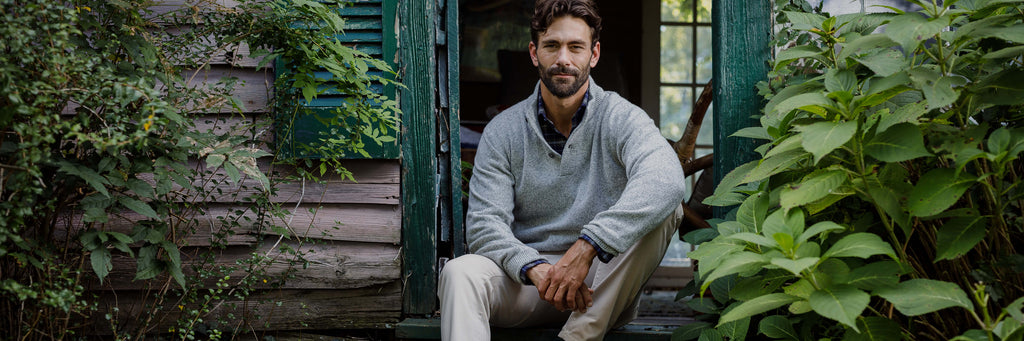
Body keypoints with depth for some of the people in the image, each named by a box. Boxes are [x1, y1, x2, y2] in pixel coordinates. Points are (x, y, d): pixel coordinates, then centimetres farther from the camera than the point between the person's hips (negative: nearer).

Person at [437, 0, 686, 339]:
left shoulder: (620, 118, -5)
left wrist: (586, 247, -38)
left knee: (662, 206, -26)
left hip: (604, 287, -1)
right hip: (525, 283, 1)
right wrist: (535, 268, -28)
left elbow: (665, 180, -27)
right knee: (459, 272, -30)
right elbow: (485, 223, -6)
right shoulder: (503, 132, 3)